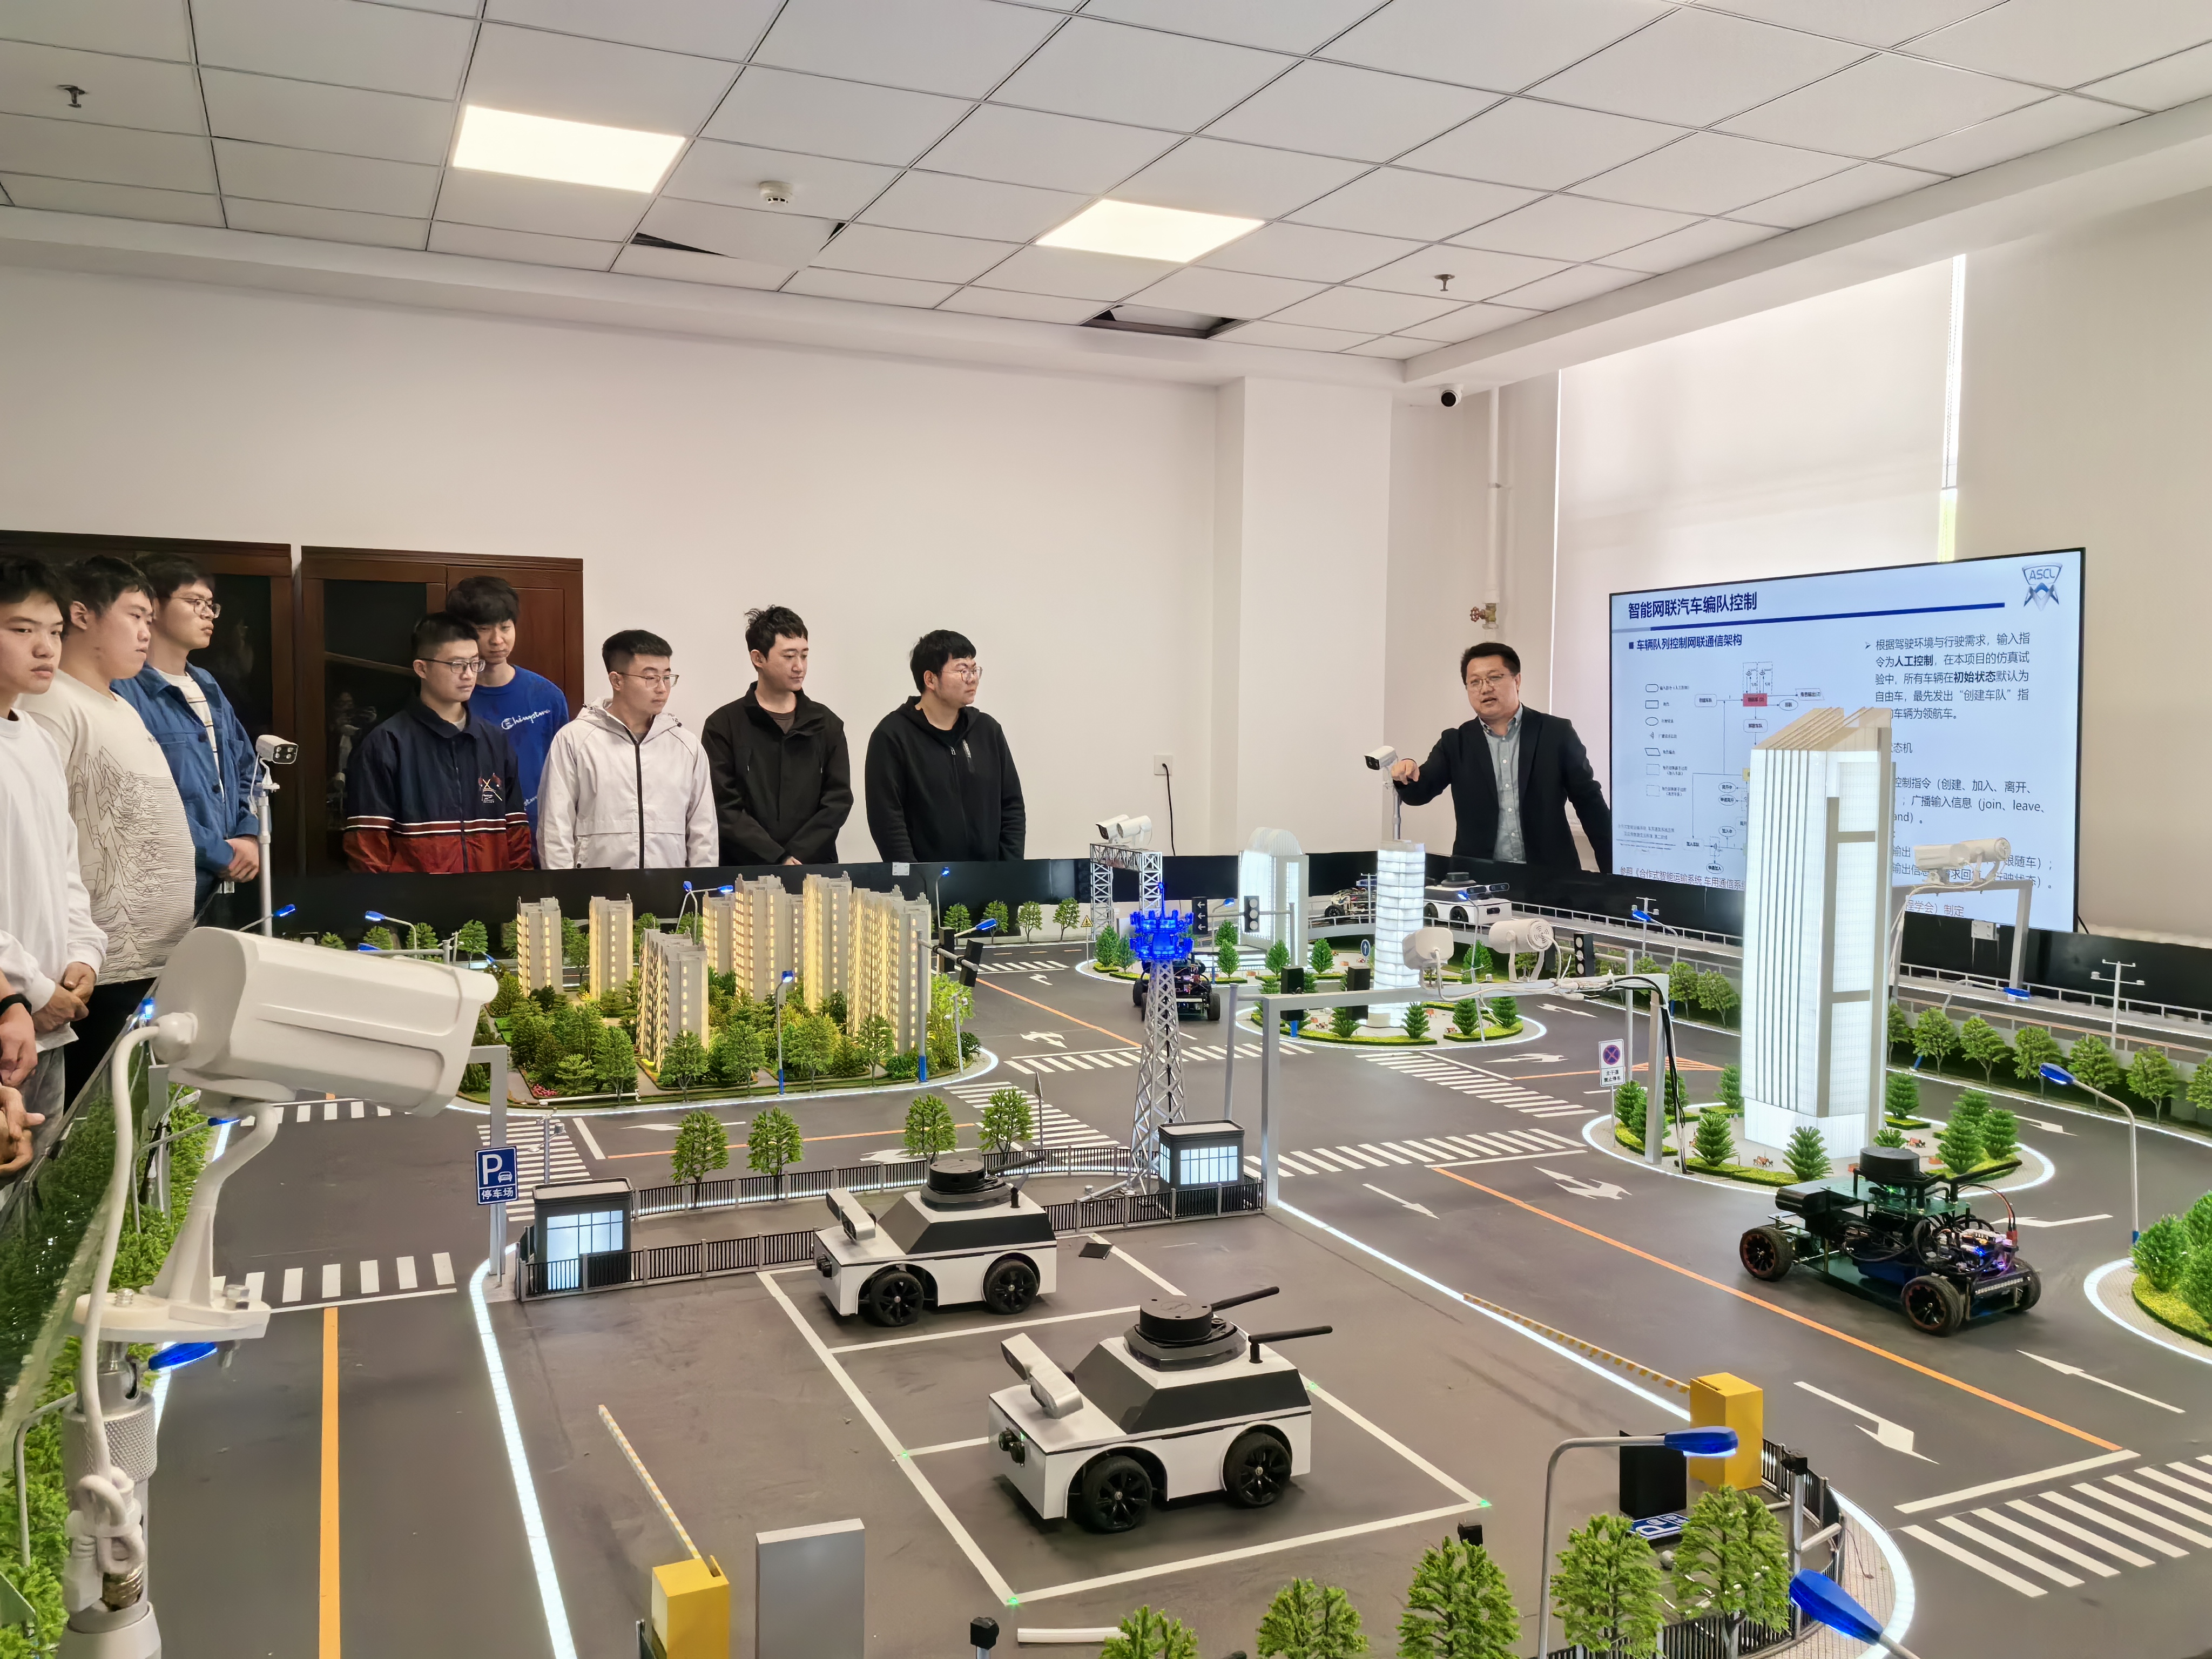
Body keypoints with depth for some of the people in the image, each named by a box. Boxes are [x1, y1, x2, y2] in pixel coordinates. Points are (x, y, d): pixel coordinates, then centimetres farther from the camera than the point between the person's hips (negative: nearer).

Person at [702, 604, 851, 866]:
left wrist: (796, 857, -7)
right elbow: (724, 808, -3)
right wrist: (780, 861, -12)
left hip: (815, 869, 2)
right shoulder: (723, 725, 5)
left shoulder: (827, 725, 13)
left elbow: (839, 801, 6)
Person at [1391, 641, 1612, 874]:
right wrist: (1407, 776, -24)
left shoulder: (1556, 733, 5)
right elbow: (1418, 793, -1)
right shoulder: (1456, 742, 9)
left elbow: (1590, 802, 7)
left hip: (1549, 874, -3)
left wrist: (1612, 872, 3)